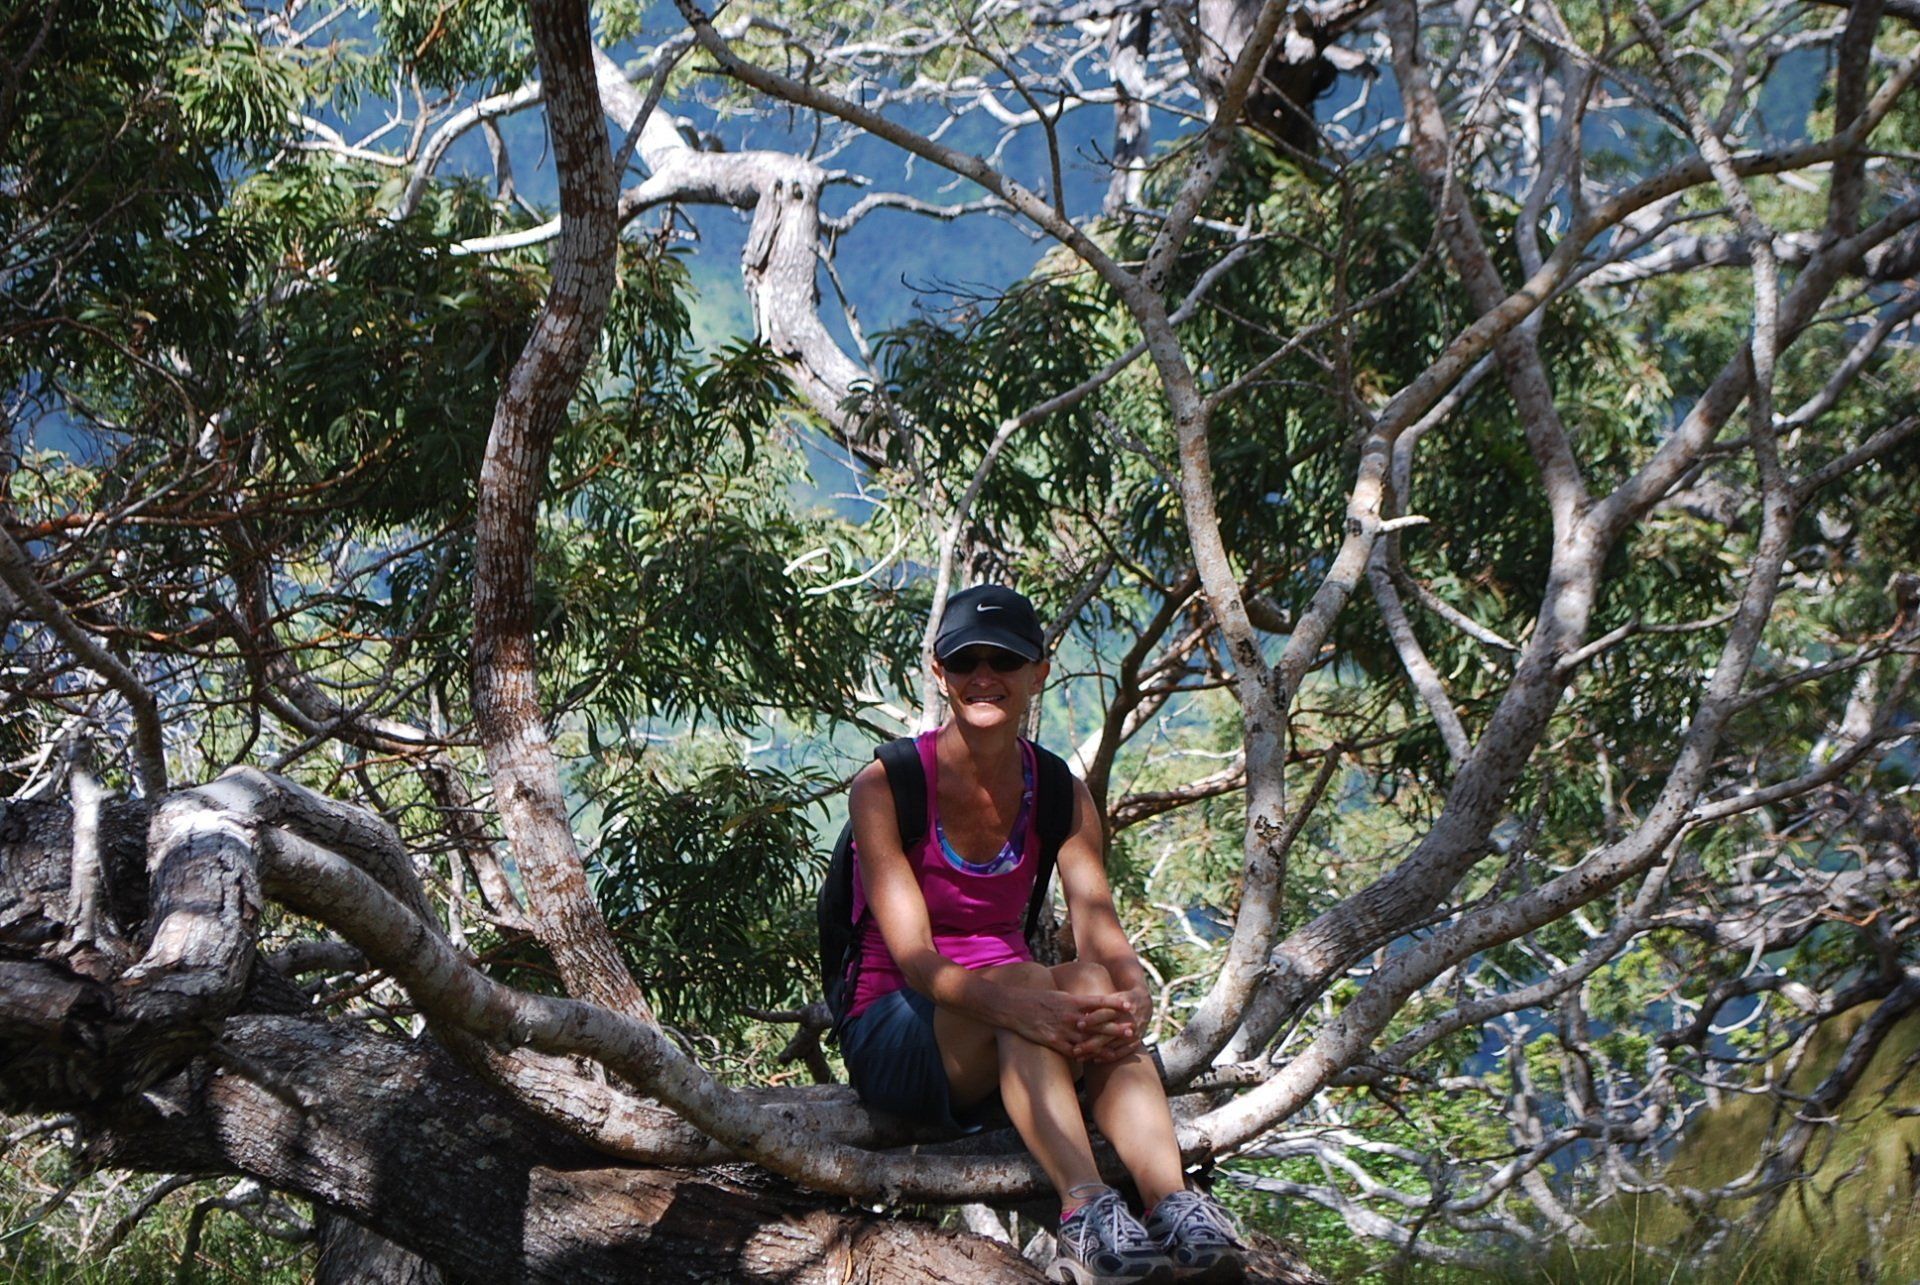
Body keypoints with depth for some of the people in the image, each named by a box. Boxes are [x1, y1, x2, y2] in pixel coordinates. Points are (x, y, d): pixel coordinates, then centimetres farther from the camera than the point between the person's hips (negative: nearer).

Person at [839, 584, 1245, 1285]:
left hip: (1005, 1056, 4)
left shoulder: (1062, 798, 5)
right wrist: (1017, 1004, -41)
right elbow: (915, 957, -21)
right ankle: (1085, 1213, -54)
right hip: (895, 1038, -4)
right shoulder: (885, 787, -9)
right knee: (1028, 979, -35)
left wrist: (1132, 994, -34)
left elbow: (1102, 934, -9)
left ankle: (1173, 1202, -51)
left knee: (1089, 983, -31)